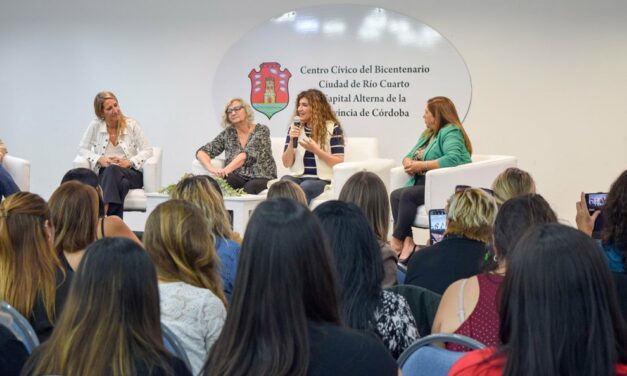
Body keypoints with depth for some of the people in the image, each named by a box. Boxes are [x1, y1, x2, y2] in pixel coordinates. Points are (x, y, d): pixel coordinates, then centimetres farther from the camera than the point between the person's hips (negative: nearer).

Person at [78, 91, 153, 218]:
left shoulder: (132, 125, 2)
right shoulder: (95, 125, 4)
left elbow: (148, 151, 2)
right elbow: (82, 148, 8)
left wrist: (129, 162, -15)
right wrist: (99, 159, -10)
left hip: (131, 173, 0)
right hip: (104, 173, 0)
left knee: (112, 170, -36)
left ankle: (103, 213, -47)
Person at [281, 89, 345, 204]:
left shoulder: (332, 128, 1)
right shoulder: (295, 128, 12)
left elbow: (339, 163, -3)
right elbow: (286, 163, 11)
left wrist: (316, 150, -14)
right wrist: (292, 141, -6)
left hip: (322, 180, -3)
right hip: (298, 177, 3)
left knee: (304, 187, -36)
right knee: (285, 182, -32)